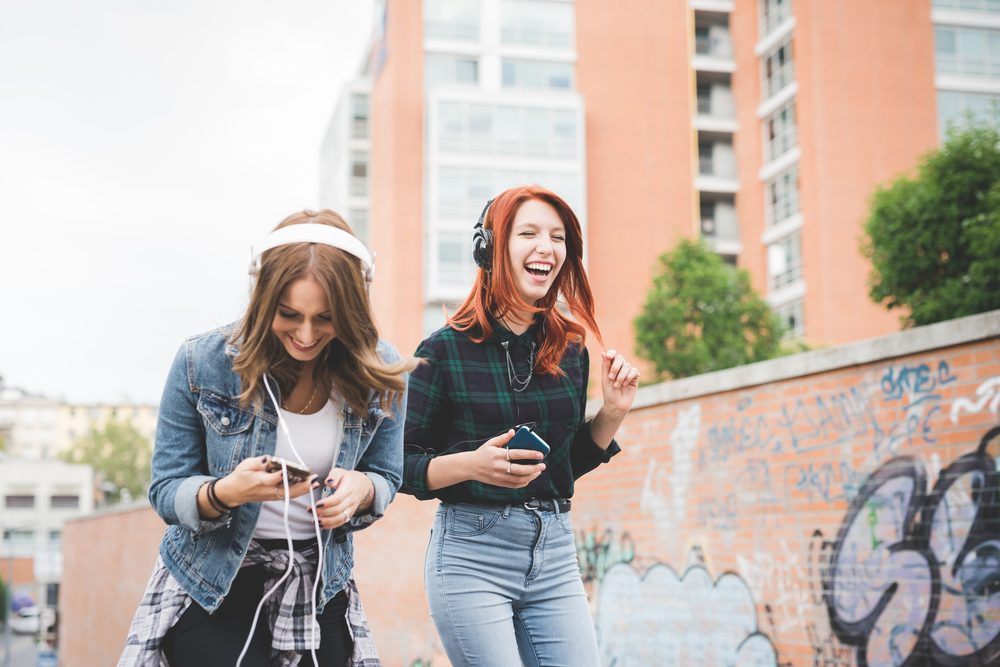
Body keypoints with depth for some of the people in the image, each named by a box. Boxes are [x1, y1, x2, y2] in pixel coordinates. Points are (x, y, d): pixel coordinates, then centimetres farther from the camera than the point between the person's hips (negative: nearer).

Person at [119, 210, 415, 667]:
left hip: (317, 589, 3)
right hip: (209, 584, -2)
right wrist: (227, 492, -31)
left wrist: (360, 488, -21)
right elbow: (165, 492, -9)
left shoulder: (381, 374, -9)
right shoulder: (202, 363, -14)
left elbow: (386, 478, 4)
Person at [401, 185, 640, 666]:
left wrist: (612, 413, 2)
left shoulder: (570, 351, 7)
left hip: (554, 556, 5)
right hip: (471, 553, -4)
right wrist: (472, 464, -21)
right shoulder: (446, 350, -7)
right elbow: (401, 466, -4)